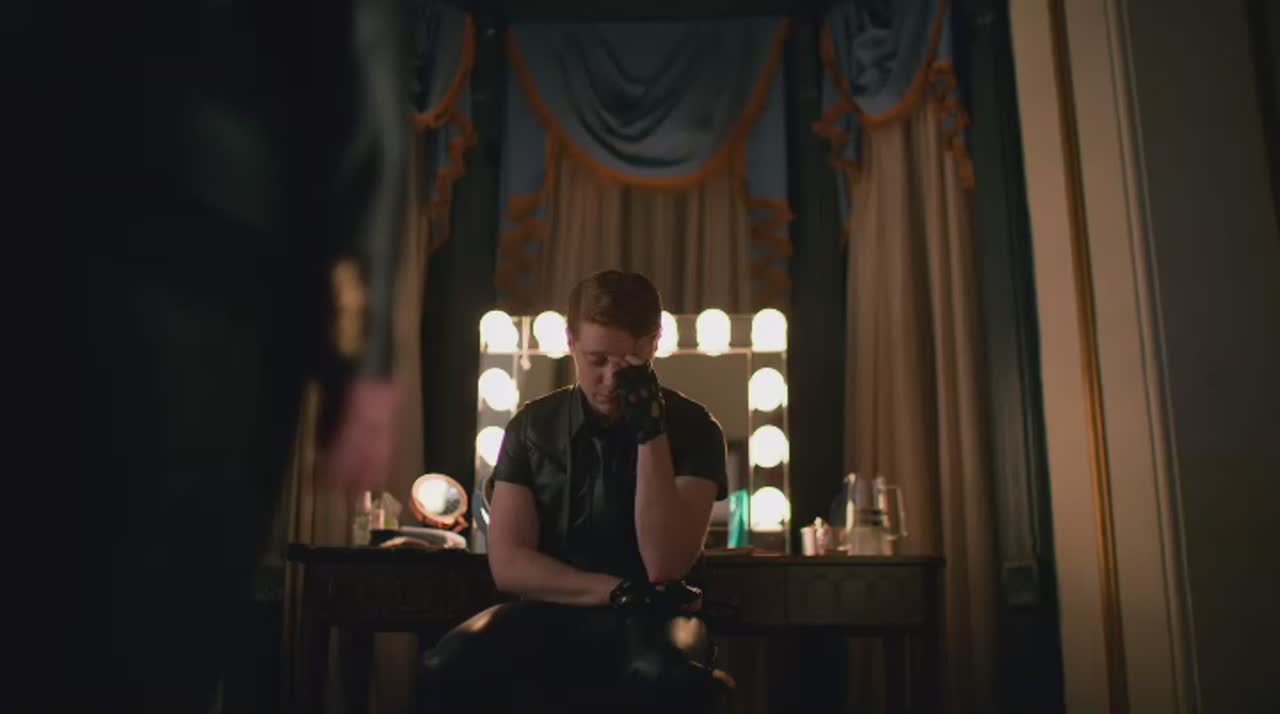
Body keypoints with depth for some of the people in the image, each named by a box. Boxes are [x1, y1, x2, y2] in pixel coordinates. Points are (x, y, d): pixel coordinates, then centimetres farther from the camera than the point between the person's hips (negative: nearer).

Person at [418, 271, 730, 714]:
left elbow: (665, 566, -15)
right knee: (447, 670, -30)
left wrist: (650, 432, -21)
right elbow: (508, 565, -4)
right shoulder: (532, 426, 2)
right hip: (550, 615, 2)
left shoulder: (692, 427, -4)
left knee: (670, 677, -37)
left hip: (650, 618, -1)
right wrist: (621, 592, -15)